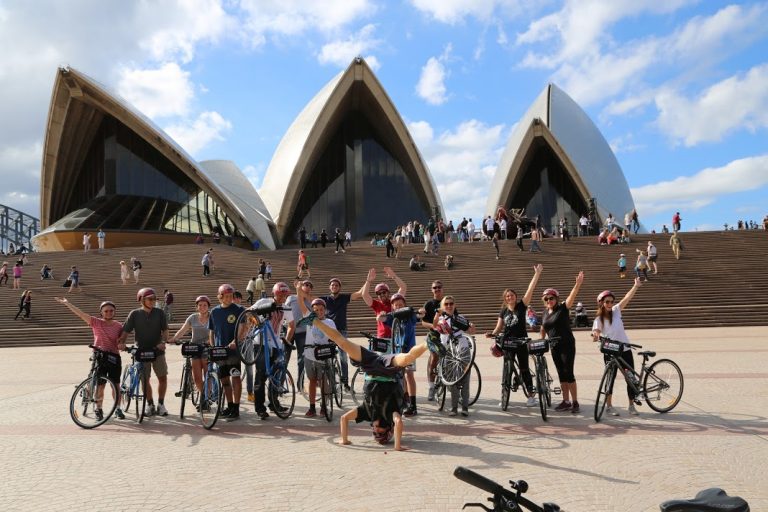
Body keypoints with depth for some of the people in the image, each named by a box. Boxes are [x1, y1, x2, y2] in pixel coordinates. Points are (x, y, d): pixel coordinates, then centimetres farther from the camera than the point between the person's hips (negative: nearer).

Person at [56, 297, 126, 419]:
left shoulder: (118, 326, 1)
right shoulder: (96, 322, -2)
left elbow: (121, 341, 8)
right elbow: (80, 313, -8)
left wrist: (121, 345, -16)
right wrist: (66, 302, -13)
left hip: (114, 357, 1)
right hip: (99, 356, -1)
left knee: (116, 385, 5)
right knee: (100, 385, 5)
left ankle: (118, 409, 18)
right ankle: (98, 410, 20)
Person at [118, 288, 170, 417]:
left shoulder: (159, 313, 1)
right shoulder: (135, 314, -2)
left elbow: (165, 330, -1)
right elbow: (126, 330, -4)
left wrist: (163, 342, -18)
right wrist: (121, 342, -20)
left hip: (158, 350, 1)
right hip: (142, 351, -1)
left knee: (163, 377, -1)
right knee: (145, 379, 5)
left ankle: (161, 404, 13)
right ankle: (150, 405, 18)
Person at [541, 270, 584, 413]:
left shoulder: (563, 308, -9)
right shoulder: (545, 312, 7)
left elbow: (572, 296, -25)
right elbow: (543, 329, 21)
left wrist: (578, 283, -39)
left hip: (567, 345, -6)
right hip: (555, 347, 6)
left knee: (568, 373, -7)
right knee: (561, 374, 10)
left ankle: (575, 402, 3)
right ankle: (566, 401, 18)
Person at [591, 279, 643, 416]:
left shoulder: (616, 311, 1)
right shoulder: (599, 319, -6)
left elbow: (627, 298, -7)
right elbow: (596, 332, -20)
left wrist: (636, 286, -15)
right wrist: (595, 335, -43)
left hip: (625, 350, 3)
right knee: (610, 378, 4)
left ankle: (631, 406, 15)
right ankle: (609, 406, 17)